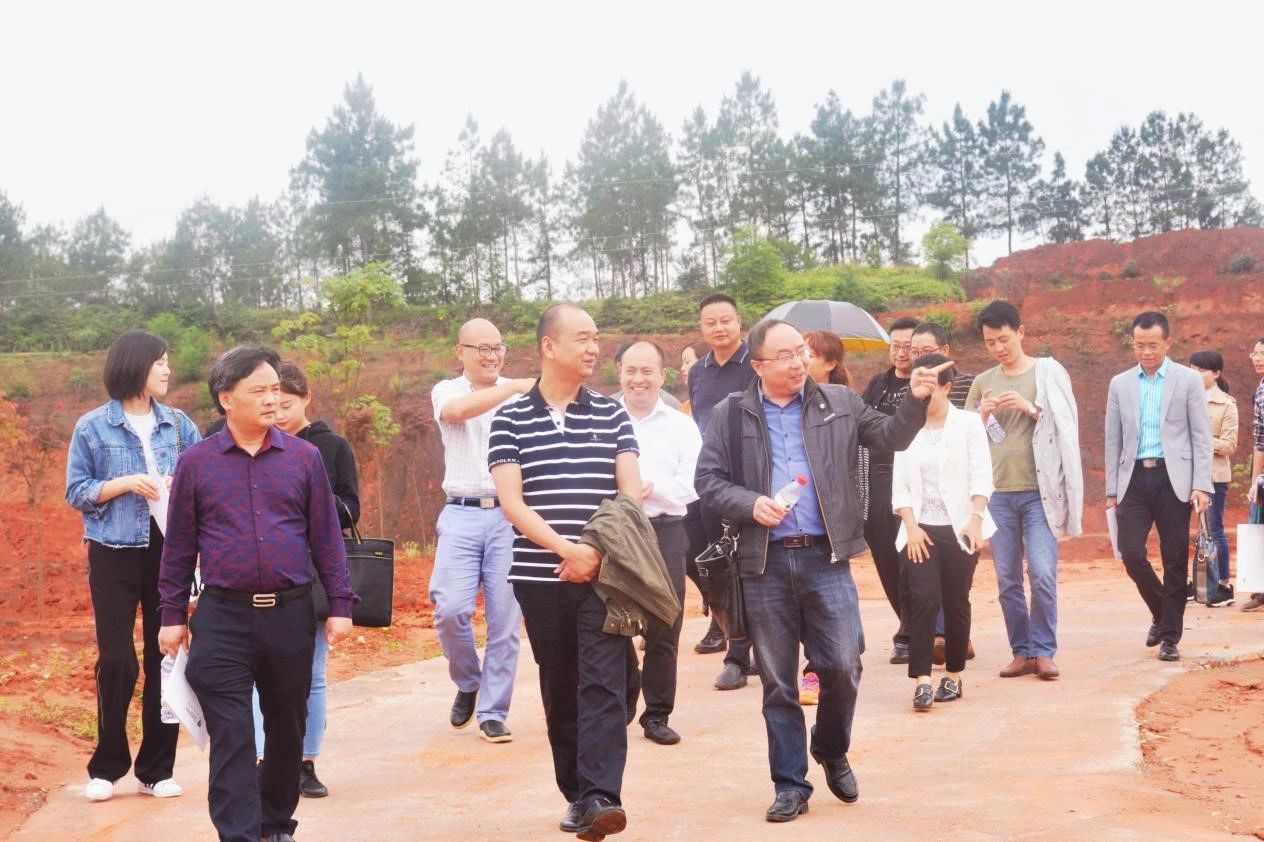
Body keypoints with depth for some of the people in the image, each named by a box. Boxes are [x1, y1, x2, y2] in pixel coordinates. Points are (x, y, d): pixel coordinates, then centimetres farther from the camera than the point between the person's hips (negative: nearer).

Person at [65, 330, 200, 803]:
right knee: (116, 661, -3)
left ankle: (156, 770, 15)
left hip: (169, 552, 3)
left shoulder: (179, 425, 6)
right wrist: (124, 483, -14)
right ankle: (107, 767, 14)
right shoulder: (93, 427, -1)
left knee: (165, 660, 4)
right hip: (114, 555, -2)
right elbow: (76, 492, 0)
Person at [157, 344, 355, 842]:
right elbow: (179, 546, 5)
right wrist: (173, 615, 3)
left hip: (291, 615, 2)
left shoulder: (305, 457, 2)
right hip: (223, 618, -2)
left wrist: (340, 605, 1)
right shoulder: (196, 462, 0)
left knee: (286, 728, 13)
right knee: (231, 737, -4)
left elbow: (326, 537, 4)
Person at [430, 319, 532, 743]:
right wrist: (515, 387, -22)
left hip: (510, 514, 1)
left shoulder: (521, 396, 9)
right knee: (451, 608, -10)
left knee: (506, 619, 1)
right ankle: (467, 682, 18)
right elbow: (457, 410, -18)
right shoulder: (446, 391, 7)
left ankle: (493, 712, 13)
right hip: (463, 514, -1)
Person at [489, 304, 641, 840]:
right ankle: (576, 794, 19)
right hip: (540, 575, 0)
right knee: (559, 688, 8)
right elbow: (511, 502, -6)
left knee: (603, 683, -10)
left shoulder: (612, 415, 7)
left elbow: (631, 494, 3)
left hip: (604, 571, 0)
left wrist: (595, 552, -11)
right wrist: (566, 549, -16)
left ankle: (601, 796, -15)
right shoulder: (510, 419, 2)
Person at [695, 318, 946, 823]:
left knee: (842, 667, -2)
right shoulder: (732, 414, 4)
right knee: (778, 681, 6)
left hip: (825, 557, 0)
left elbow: (892, 437, 6)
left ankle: (832, 752, 27)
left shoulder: (839, 403, 7)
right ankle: (790, 785, 17)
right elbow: (707, 479, 3)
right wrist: (750, 504, -13)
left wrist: (916, 400, -11)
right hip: (764, 563, 0)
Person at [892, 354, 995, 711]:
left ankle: (954, 675, 18)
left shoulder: (968, 424, 1)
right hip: (921, 530, 1)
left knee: (956, 603, 5)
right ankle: (921, 680, -13)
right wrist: (912, 527, -5)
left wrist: (975, 521, -16)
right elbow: (901, 486, 5)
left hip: (959, 529, -1)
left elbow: (981, 478, -5)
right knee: (923, 600, -11)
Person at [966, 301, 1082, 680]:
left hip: (1039, 491, -3)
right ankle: (1021, 652, 13)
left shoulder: (1049, 372, 4)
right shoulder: (983, 382, 12)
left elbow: (1066, 428, 1)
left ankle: (1043, 651, 2)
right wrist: (984, 415, -5)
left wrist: (1031, 409, -13)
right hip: (997, 493, 3)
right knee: (1007, 580, 5)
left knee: (1042, 574, -10)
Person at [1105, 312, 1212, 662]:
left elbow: (1202, 436, 1)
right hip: (1135, 478, 2)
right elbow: (1113, 441, 12)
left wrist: (1202, 485, -8)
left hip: (1173, 478, -2)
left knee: (1175, 559, 1)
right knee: (1131, 553, -6)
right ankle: (1161, 613, 20)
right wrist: (1112, 490, 8)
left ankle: (1170, 636, 11)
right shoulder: (1120, 384, 10)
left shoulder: (1189, 380, 3)